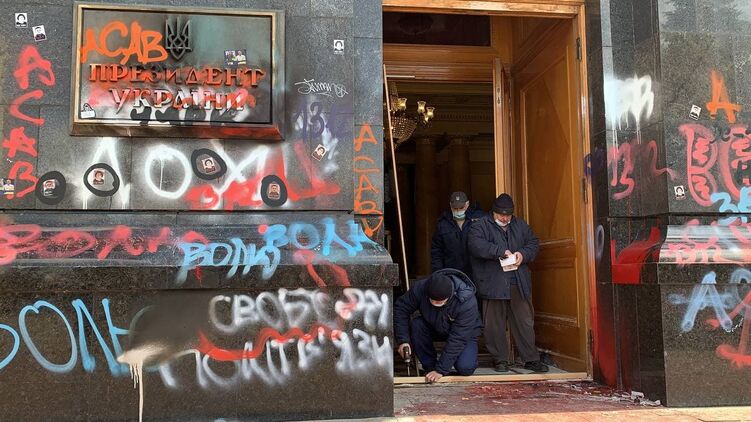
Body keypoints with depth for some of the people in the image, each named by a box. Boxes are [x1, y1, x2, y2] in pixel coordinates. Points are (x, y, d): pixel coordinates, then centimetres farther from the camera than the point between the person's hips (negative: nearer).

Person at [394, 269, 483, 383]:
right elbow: (400, 308, -14)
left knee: (465, 368, -28)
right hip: (434, 327, 4)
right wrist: (403, 340, -23)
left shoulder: (467, 302, -37)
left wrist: (441, 370, -35)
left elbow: (457, 339, -35)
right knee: (416, 325, -28)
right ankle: (430, 367, -9)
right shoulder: (420, 288, -29)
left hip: (465, 333, -3)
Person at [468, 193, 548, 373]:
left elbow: (534, 243, 15)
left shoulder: (520, 225, 15)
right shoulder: (481, 226, 0)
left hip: (519, 283, 4)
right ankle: (500, 360, 14)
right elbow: (476, 245, -17)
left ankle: (531, 359, 15)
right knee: (494, 324, 2)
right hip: (493, 283, -3)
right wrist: (501, 251, -21)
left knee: (525, 322, 6)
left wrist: (523, 254, -6)